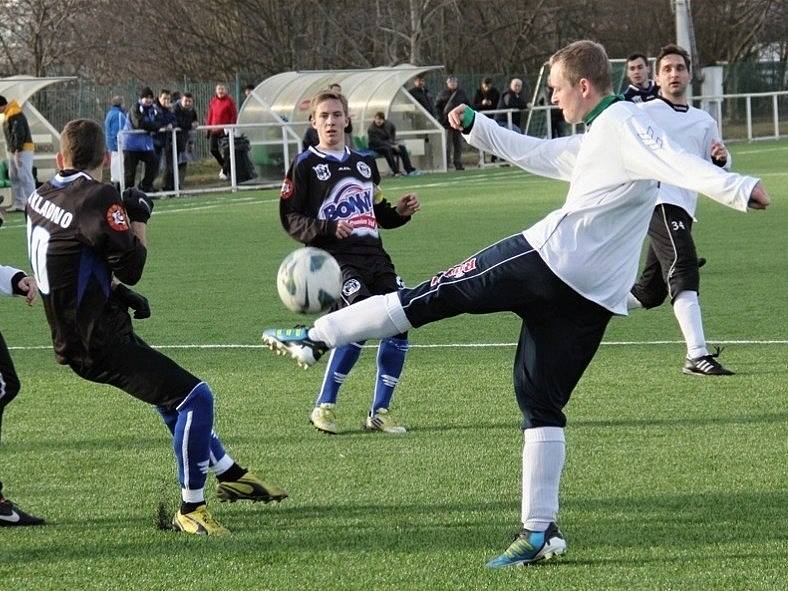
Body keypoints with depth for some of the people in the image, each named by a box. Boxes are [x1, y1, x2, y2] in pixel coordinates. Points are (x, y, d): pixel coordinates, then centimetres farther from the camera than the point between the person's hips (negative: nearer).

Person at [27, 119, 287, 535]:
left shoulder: (40, 198, 8)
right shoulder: (99, 199, -19)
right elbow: (130, 266, -14)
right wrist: (139, 220, 0)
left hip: (72, 338, 10)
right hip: (100, 343, -10)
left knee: (170, 391, 25)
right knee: (195, 396, -10)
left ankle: (229, 474, 38)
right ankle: (190, 509, -4)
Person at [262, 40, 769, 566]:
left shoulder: (621, 123, -4)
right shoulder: (595, 142, 25)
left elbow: (677, 162, -19)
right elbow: (537, 153, 39)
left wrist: (738, 188, -32)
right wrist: (475, 127, 41)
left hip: (549, 259, -9)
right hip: (593, 300, 9)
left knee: (436, 294, 2)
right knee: (541, 403, 11)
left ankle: (316, 338, 9)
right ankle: (540, 531, 4)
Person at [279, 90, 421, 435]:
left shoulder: (364, 164, 23)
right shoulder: (305, 166, 4)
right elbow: (291, 220, -3)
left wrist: (401, 212, 9)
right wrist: (330, 228, -18)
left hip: (373, 255, 6)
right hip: (333, 256, -6)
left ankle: (379, 412, 3)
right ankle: (324, 406, -12)